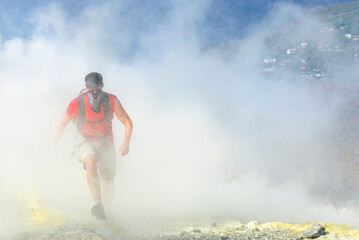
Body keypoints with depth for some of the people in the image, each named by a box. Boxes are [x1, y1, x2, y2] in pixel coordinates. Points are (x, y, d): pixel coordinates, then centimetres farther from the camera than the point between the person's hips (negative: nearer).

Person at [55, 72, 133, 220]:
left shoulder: (111, 101, -22)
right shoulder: (76, 104, -23)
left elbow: (127, 122, -16)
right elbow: (62, 125, -6)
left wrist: (126, 142, -33)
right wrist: (54, 146, 2)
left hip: (106, 143, 2)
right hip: (85, 141, -2)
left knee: (108, 180, 12)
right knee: (91, 163, -34)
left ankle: (105, 205, 41)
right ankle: (98, 204, -38)